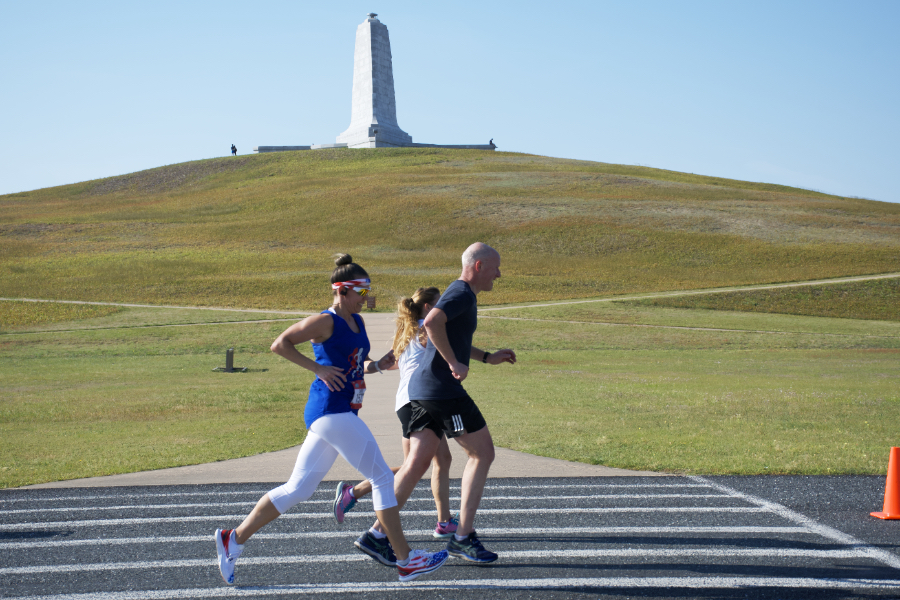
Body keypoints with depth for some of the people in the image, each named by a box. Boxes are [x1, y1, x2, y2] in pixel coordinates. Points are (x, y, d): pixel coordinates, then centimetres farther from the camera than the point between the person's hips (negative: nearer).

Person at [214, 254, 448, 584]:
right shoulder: (325, 322, -8)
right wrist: (319, 368, -15)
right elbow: (280, 344, -10)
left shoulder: (357, 322, 18)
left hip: (343, 414, 9)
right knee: (382, 477, -5)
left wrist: (378, 365, 8)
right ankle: (406, 560, 0)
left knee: (297, 488, 9)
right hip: (332, 412, -9)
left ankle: (234, 539, 12)